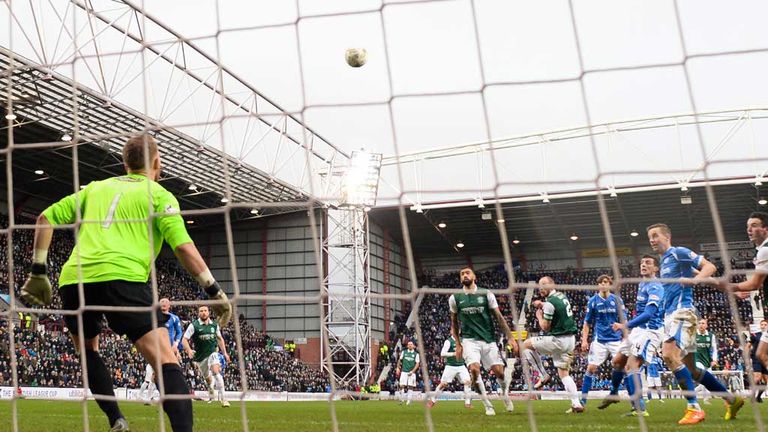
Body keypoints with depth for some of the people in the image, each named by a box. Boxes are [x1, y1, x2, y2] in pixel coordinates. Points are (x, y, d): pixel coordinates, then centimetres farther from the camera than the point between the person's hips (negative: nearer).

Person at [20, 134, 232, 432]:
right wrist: (215, 291, 3)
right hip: (122, 278, -5)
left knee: (88, 349, 30)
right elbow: (183, 247, -1)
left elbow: (46, 218, 23)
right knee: (165, 359, -9)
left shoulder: (96, 188, 26)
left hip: (74, 280, 5)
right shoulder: (160, 195, 12)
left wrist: (38, 272, 26)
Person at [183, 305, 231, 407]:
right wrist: (189, 350, -29)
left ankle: (222, 398, -26)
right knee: (207, 378, 14)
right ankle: (211, 394, 45)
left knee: (216, 371, -24)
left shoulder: (215, 325, 2)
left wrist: (224, 353, 13)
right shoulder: (193, 325, -8)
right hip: (200, 356, 0)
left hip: (213, 352, 0)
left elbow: (220, 339, 16)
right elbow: (184, 339, -11)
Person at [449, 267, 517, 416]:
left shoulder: (486, 294, 1)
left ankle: (505, 392, 31)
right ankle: (487, 405, -5)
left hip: (488, 339, 1)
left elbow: (499, 317, 2)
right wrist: (458, 344, 8)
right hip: (469, 340, 0)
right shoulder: (454, 298, 3)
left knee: (498, 371, -5)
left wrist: (510, 337, -5)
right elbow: (454, 323, 13)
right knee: (474, 369, -21)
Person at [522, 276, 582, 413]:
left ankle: (543, 376, 7)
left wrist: (539, 316, 2)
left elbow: (545, 327, -14)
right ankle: (576, 404, 6)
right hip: (570, 339, 9)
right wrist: (542, 305, 24)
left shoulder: (550, 303, -17)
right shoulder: (562, 296, 10)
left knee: (526, 345, 6)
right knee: (564, 373, 14)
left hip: (557, 340, -9)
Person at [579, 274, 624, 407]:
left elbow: (623, 321, 8)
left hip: (616, 339, 0)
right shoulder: (593, 301, 2)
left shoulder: (616, 300, 3)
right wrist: (584, 340, -1)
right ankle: (583, 399, 4)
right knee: (591, 368, -4)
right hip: (599, 340, 0)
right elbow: (587, 323, 6)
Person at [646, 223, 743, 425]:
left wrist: (694, 280, -26)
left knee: (669, 355, -25)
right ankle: (731, 399, 24)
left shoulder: (678, 253, -3)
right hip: (671, 315, 10)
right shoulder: (665, 262, 23)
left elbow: (709, 266, -11)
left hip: (681, 311, -10)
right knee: (690, 369, 11)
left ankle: (694, 408, -22)